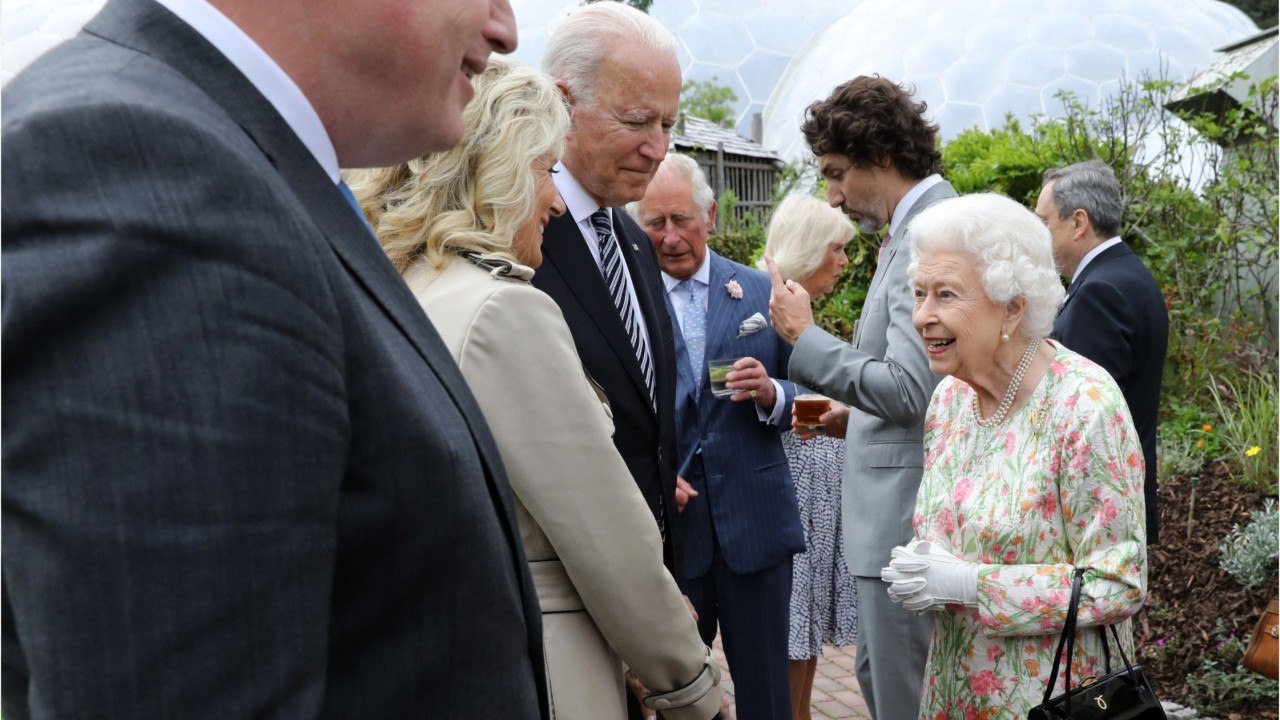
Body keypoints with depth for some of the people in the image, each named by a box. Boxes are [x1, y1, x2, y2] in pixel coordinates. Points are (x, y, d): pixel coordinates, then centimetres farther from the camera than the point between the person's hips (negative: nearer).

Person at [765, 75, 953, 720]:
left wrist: (805, 336, -15)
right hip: (898, 519, 11)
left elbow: (908, 389, -25)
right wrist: (857, 416, 10)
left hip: (908, 523, -11)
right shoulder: (913, 232, 14)